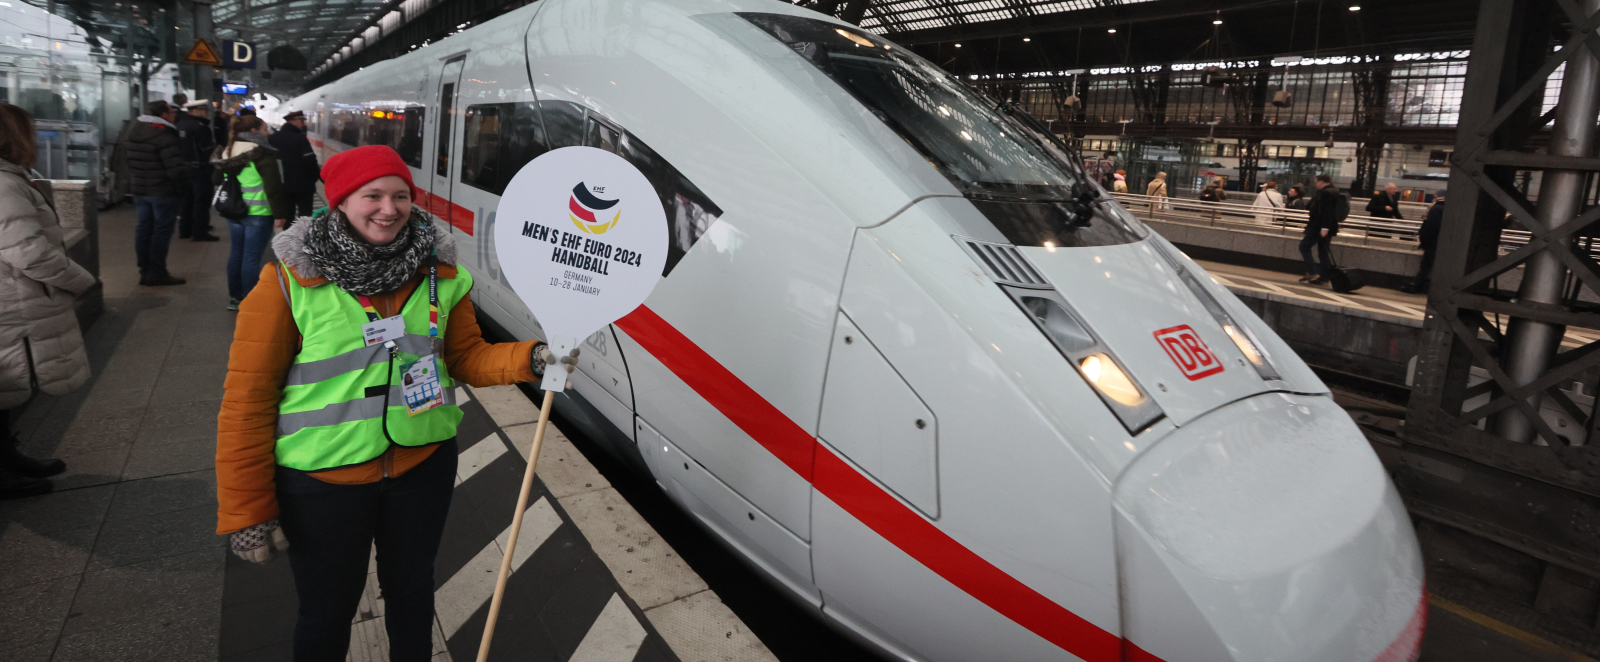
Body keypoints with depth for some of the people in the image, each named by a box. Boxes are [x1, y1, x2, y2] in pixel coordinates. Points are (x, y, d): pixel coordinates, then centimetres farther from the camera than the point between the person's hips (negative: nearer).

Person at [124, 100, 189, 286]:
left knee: (144, 229, 13)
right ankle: (157, 273, 3)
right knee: (162, 230, 0)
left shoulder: (134, 133, 8)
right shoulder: (165, 137, -19)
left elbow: (130, 164, 15)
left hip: (139, 189, 8)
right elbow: (176, 170, -23)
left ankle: (145, 272, 20)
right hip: (163, 192, -8)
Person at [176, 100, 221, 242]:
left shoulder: (180, 124, 6)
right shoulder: (199, 127, -18)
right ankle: (200, 232, 1)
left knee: (186, 200, 16)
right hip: (199, 168, -8)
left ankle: (184, 230, 22)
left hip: (183, 167, 8)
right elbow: (210, 148, -17)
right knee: (202, 200, -1)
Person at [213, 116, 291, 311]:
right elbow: (273, 186, -17)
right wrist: (279, 213, -14)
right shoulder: (262, 153, -13)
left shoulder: (228, 151, 11)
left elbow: (217, 180, 18)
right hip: (258, 213, -8)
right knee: (252, 258, -3)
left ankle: (234, 298, 22)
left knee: (236, 253, 16)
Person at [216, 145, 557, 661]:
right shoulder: (288, 281, -13)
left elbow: (466, 357, 4)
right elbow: (248, 396, -11)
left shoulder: (440, 272, -3)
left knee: (412, 590, 22)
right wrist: (246, 511, -10)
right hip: (323, 479, -3)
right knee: (327, 611, 15)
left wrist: (532, 358, -16)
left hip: (422, 465, 3)